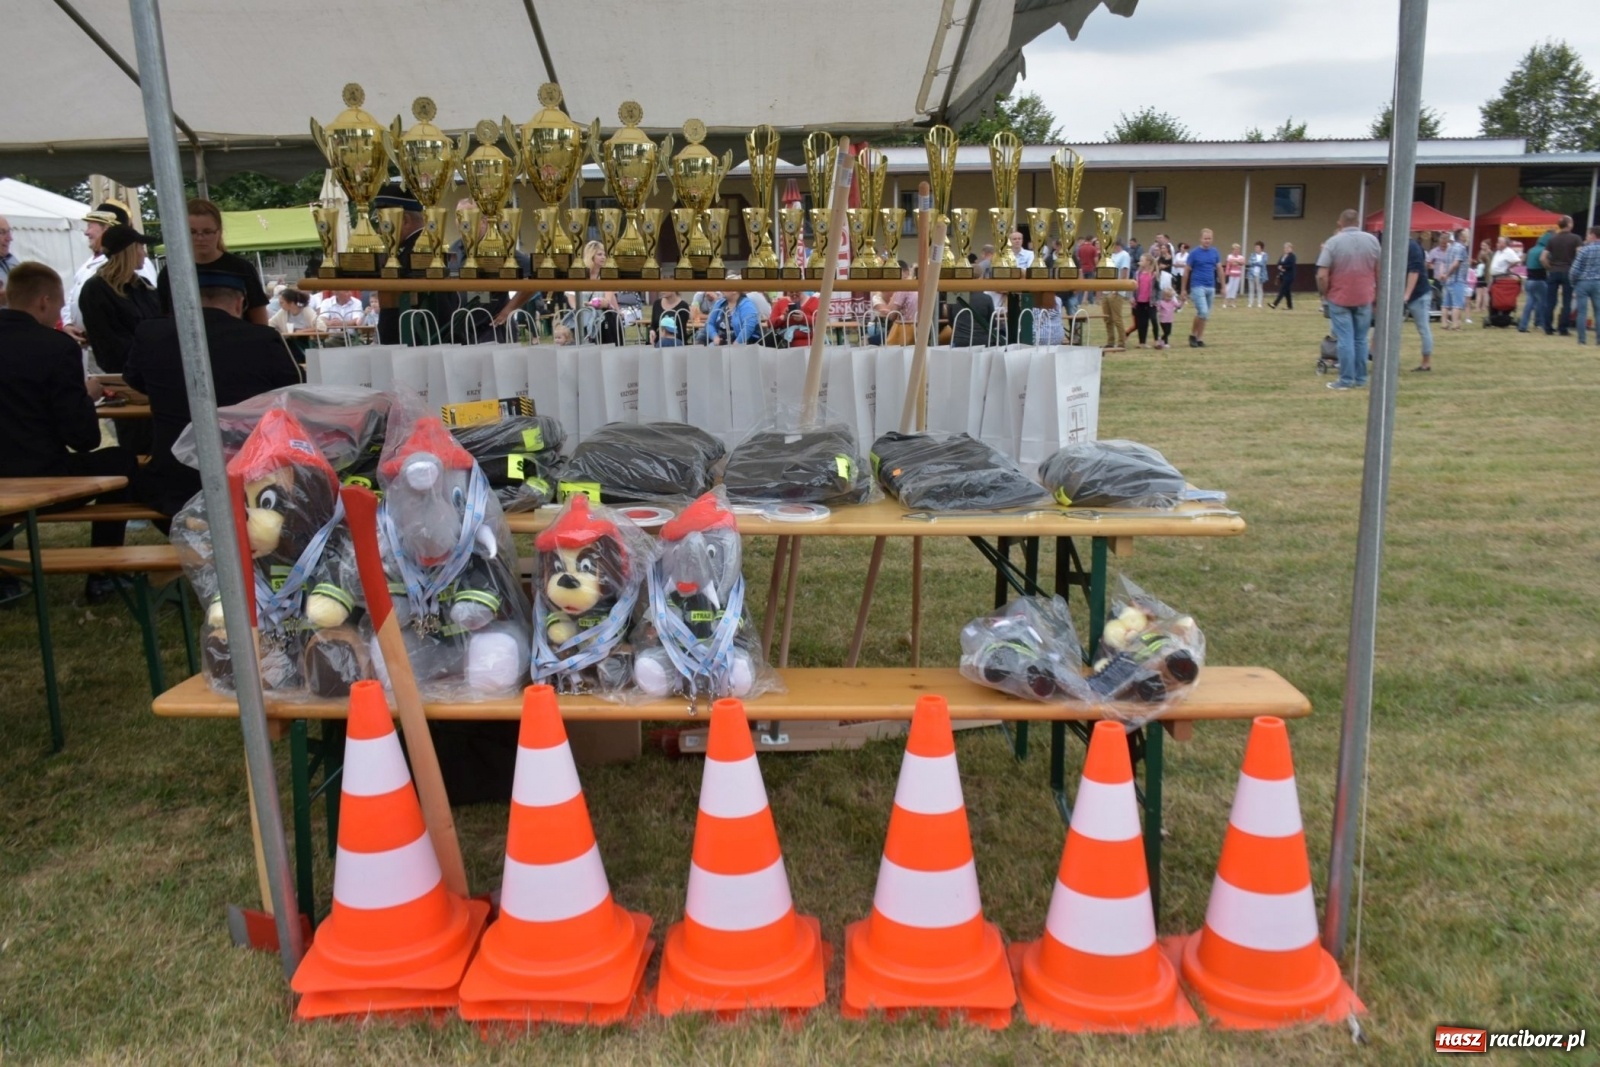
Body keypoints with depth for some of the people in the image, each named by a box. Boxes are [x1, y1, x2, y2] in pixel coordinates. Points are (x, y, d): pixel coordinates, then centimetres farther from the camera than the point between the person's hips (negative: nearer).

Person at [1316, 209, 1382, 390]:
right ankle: (1360, 379, 15)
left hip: (1339, 298, -3)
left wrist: (1324, 293, 1)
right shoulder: (1372, 240, 2)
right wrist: (1376, 294, 17)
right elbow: (1379, 271, 6)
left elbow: (1322, 275, -15)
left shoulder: (1333, 242, -10)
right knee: (1361, 339, 11)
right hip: (1364, 298, 3)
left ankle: (1346, 380, -1)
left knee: (1345, 340, -1)